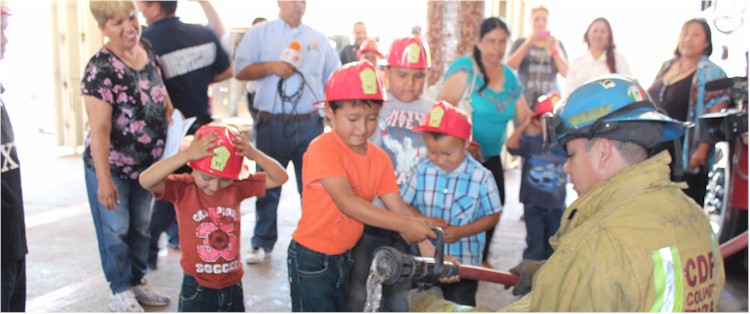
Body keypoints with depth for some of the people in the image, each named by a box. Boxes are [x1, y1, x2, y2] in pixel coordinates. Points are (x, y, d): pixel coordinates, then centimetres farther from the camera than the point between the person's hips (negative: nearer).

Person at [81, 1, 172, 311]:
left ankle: (138, 282, 36)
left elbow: (160, 95, 14)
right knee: (116, 231, 7)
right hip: (111, 167, -6)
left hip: (145, 163, 7)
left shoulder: (146, 50, -1)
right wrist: (104, 180, -25)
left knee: (141, 228, 19)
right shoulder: (100, 69, -22)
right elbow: (99, 129, -24)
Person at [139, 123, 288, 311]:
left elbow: (280, 178, -7)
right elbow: (145, 180, -31)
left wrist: (255, 155, -24)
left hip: (232, 287, 4)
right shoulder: (182, 189, -14)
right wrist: (186, 154, -38)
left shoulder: (237, 187, -5)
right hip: (197, 290, -4)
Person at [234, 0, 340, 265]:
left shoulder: (318, 39, 14)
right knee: (268, 186, 6)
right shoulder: (259, 34, 6)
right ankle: (262, 243, 19)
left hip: (310, 123, 2)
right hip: (272, 124, -2)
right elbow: (241, 70, -1)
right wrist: (271, 67, -15)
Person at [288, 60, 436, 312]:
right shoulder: (323, 149, -22)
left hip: (346, 257, 6)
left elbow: (397, 207, -9)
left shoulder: (380, 158, -3)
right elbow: (347, 202, -32)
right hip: (312, 260, -6)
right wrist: (403, 225, -39)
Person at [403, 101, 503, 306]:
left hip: (464, 262, -3)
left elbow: (493, 216, -6)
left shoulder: (481, 177, -14)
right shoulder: (422, 170, -7)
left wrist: (461, 231, -19)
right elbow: (404, 204, 1)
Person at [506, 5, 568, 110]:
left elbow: (566, 73, 5)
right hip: (525, 101, -1)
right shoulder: (520, 43, 13)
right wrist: (527, 45, -10)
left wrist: (554, 50, -8)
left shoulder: (557, 44, 15)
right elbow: (509, 68, -2)